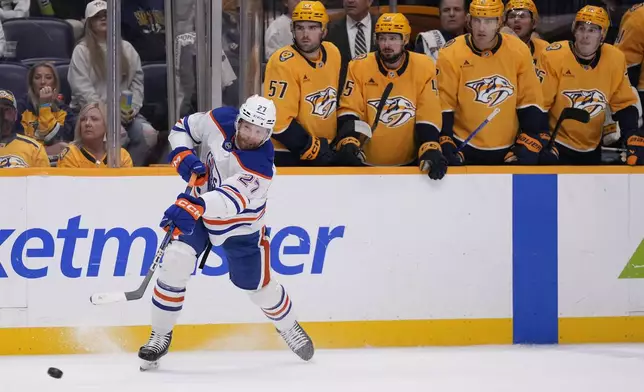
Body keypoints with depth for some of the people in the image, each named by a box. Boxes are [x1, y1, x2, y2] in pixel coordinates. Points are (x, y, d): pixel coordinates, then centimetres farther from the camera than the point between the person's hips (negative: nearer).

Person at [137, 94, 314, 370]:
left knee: (257, 285, 12)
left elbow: (231, 199, -48)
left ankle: (288, 326, 45)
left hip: (241, 226, -2)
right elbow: (183, 128, -2)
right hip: (198, 211, 2)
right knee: (175, 263, -19)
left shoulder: (261, 166, -34)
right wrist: (182, 155, -23)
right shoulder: (221, 120, -20)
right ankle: (160, 337, -6)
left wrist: (194, 206, -64)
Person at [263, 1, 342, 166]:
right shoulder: (283, 63, -17)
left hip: (325, 153, 6)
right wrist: (313, 149, -17)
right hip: (287, 158, -6)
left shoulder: (333, 54, 4)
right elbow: (279, 121, -20)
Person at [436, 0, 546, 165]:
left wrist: (527, 147, -5)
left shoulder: (519, 51, -5)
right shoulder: (451, 54, -9)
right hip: (464, 148, -1)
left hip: (508, 150, 1)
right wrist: (446, 148, -14)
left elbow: (530, 102, 1)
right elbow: (443, 106, -6)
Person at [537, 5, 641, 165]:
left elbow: (624, 104, 2)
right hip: (557, 146, -4)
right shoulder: (554, 57, -17)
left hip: (591, 150, 4)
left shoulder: (615, 60, -7)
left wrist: (633, 138, -12)